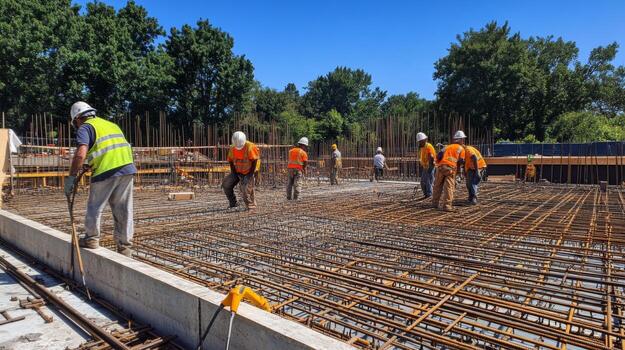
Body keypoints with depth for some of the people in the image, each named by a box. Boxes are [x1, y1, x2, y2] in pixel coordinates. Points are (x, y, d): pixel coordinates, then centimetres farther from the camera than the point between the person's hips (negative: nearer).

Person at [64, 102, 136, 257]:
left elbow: (81, 154, -11)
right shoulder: (111, 124, 26)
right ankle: (125, 246, 16)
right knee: (124, 210, 11)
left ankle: (92, 239, 28)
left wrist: (71, 177, -6)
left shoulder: (85, 128, 5)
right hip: (127, 169, 6)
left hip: (106, 171, -6)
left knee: (95, 207, 14)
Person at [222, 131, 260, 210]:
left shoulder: (250, 147, -19)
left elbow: (254, 161, -14)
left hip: (247, 173, -5)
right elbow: (231, 161, 7)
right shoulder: (232, 148, -5)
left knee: (247, 190, -10)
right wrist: (233, 172, -2)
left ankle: (251, 207, 10)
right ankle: (233, 203, 10)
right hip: (237, 172, 5)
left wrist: (251, 173, -15)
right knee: (226, 185, -3)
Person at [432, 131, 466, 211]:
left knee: (437, 186, 13)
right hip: (451, 168, -3)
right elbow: (461, 161, 6)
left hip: (441, 166, 3)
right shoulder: (461, 149, 16)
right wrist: (457, 169, 21)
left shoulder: (447, 146, 25)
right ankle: (446, 205, -9)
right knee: (449, 187, -3)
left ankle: (435, 203, 22)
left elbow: (439, 155, 9)